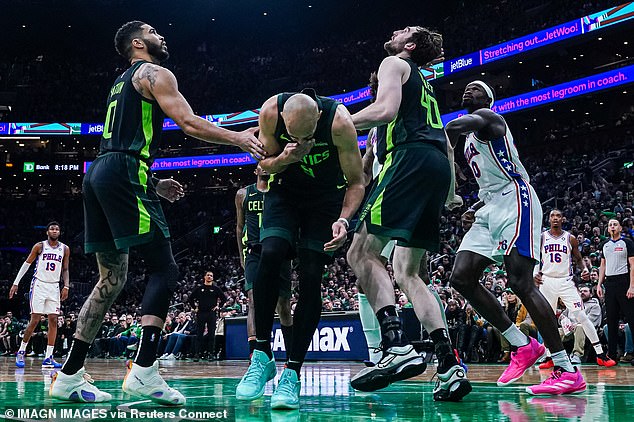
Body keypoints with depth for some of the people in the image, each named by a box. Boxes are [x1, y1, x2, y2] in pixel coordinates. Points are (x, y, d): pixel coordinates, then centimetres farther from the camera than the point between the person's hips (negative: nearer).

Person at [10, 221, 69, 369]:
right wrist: (16, 283, -2)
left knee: (53, 320, -3)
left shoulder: (64, 249, 6)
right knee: (35, 320, -7)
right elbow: (26, 264, 2)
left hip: (54, 287, 4)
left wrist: (66, 286, -1)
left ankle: (48, 358, -2)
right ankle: (21, 352, 9)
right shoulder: (39, 246, -3)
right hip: (39, 285, -3)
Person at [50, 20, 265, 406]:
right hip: (124, 175, -9)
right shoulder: (155, 74, 2)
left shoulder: (121, 82, 31)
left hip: (98, 174, 9)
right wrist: (241, 138, -5)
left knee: (113, 277, 11)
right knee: (164, 269, -10)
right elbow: (188, 123, -11)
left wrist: (154, 184, 30)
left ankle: (69, 377, 11)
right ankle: (144, 371, -21)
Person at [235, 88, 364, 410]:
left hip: (327, 195, -1)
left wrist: (343, 219, -36)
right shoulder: (271, 111, -24)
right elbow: (264, 163, -7)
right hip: (285, 190, 2)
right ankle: (262, 356, -8)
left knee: (311, 276, -12)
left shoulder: (338, 121, -30)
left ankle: (292, 372, -5)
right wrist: (284, 158, -30)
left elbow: (356, 182, -19)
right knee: (270, 254, -21)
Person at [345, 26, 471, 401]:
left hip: (411, 159, -9)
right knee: (408, 272, 8)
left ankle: (398, 347, -29)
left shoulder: (394, 64, 10)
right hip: (438, 165, 9)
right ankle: (450, 367, -3)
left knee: (362, 251, -13)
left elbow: (385, 110, -10)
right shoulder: (424, 85, 35)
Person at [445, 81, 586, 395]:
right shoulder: (470, 140, 29)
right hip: (492, 208, 10)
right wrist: (475, 209, 17)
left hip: (515, 202, -9)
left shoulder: (487, 117, 0)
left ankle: (567, 371, -17)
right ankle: (522, 345, 3)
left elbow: (453, 127, -24)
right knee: (461, 277, -4)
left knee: (520, 282, -19)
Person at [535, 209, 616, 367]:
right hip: (546, 281, 1)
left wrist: (584, 270, -7)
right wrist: (535, 273, -8)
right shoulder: (541, 238, 5)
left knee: (581, 316, -8)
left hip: (566, 281, -1)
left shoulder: (570, 239, 5)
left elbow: (578, 259, 13)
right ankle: (550, 357, 13)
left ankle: (600, 355, -6)